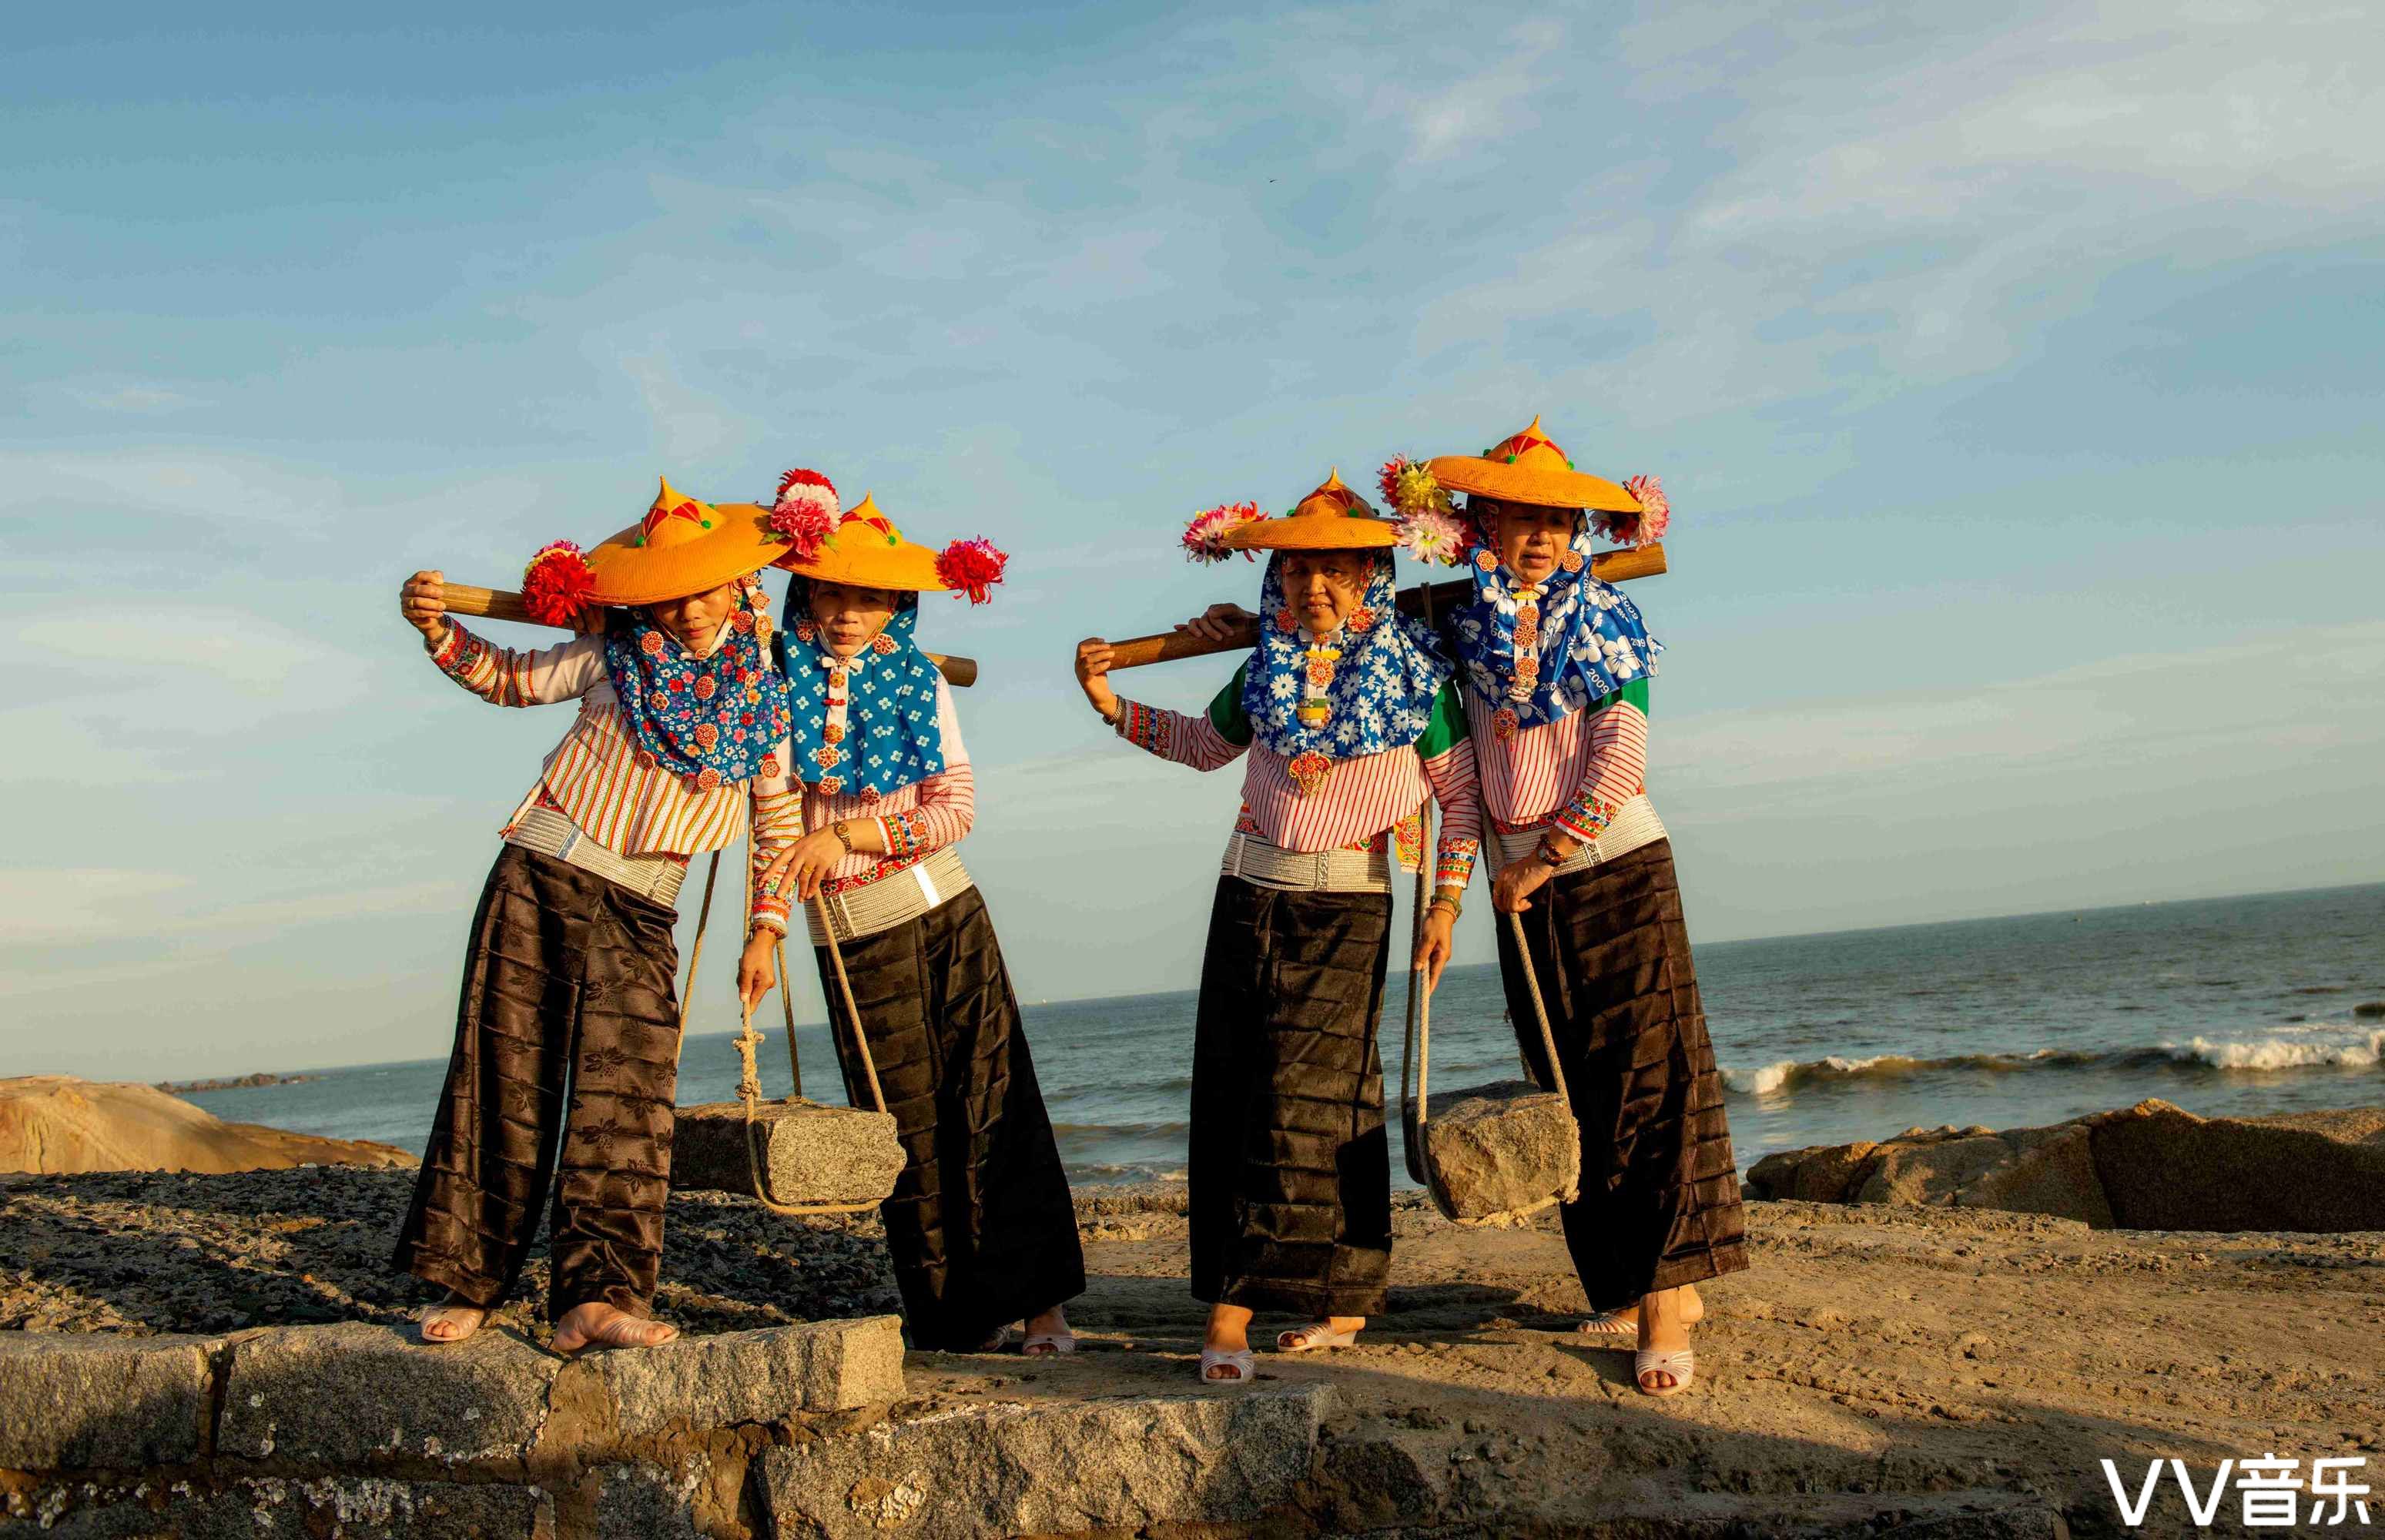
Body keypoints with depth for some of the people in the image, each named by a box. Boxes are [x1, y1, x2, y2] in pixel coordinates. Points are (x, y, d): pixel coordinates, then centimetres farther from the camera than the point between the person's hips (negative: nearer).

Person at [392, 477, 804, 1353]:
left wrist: (765, 930, 8)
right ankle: (469, 1283, 8)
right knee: (504, 1080, 0)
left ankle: (594, 1298, -16)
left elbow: (778, 817, 11)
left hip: (638, 914, 0)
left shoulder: (766, 686, 4)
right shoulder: (616, 652, 1)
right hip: (538, 876, 0)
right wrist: (438, 632, -4)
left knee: (626, 1092, -13)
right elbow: (511, 679, 14)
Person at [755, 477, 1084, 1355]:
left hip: (946, 916, 0)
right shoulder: (777, 681, 2)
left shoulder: (920, 682, 3)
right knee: (909, 1129, 2)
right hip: (851, 939, 0)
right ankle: (958, 1313, 12)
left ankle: (1038, 1299, 2)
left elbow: (956, 809, -4)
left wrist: (848, 834, -13)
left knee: (994, 1104, -4)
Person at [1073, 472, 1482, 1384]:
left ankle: (1237, 1303, -1)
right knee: (1230, 1092, -1)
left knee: (1308, 1094, -8)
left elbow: (1460, 795, 2)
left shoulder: (1414, 673, -4)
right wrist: (1111, 705, 13)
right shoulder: (1269, 664, 7)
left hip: (1346, 905, -4)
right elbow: (1206, 742, 23)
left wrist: (1446, 903, -4)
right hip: (1250, 892, 4)